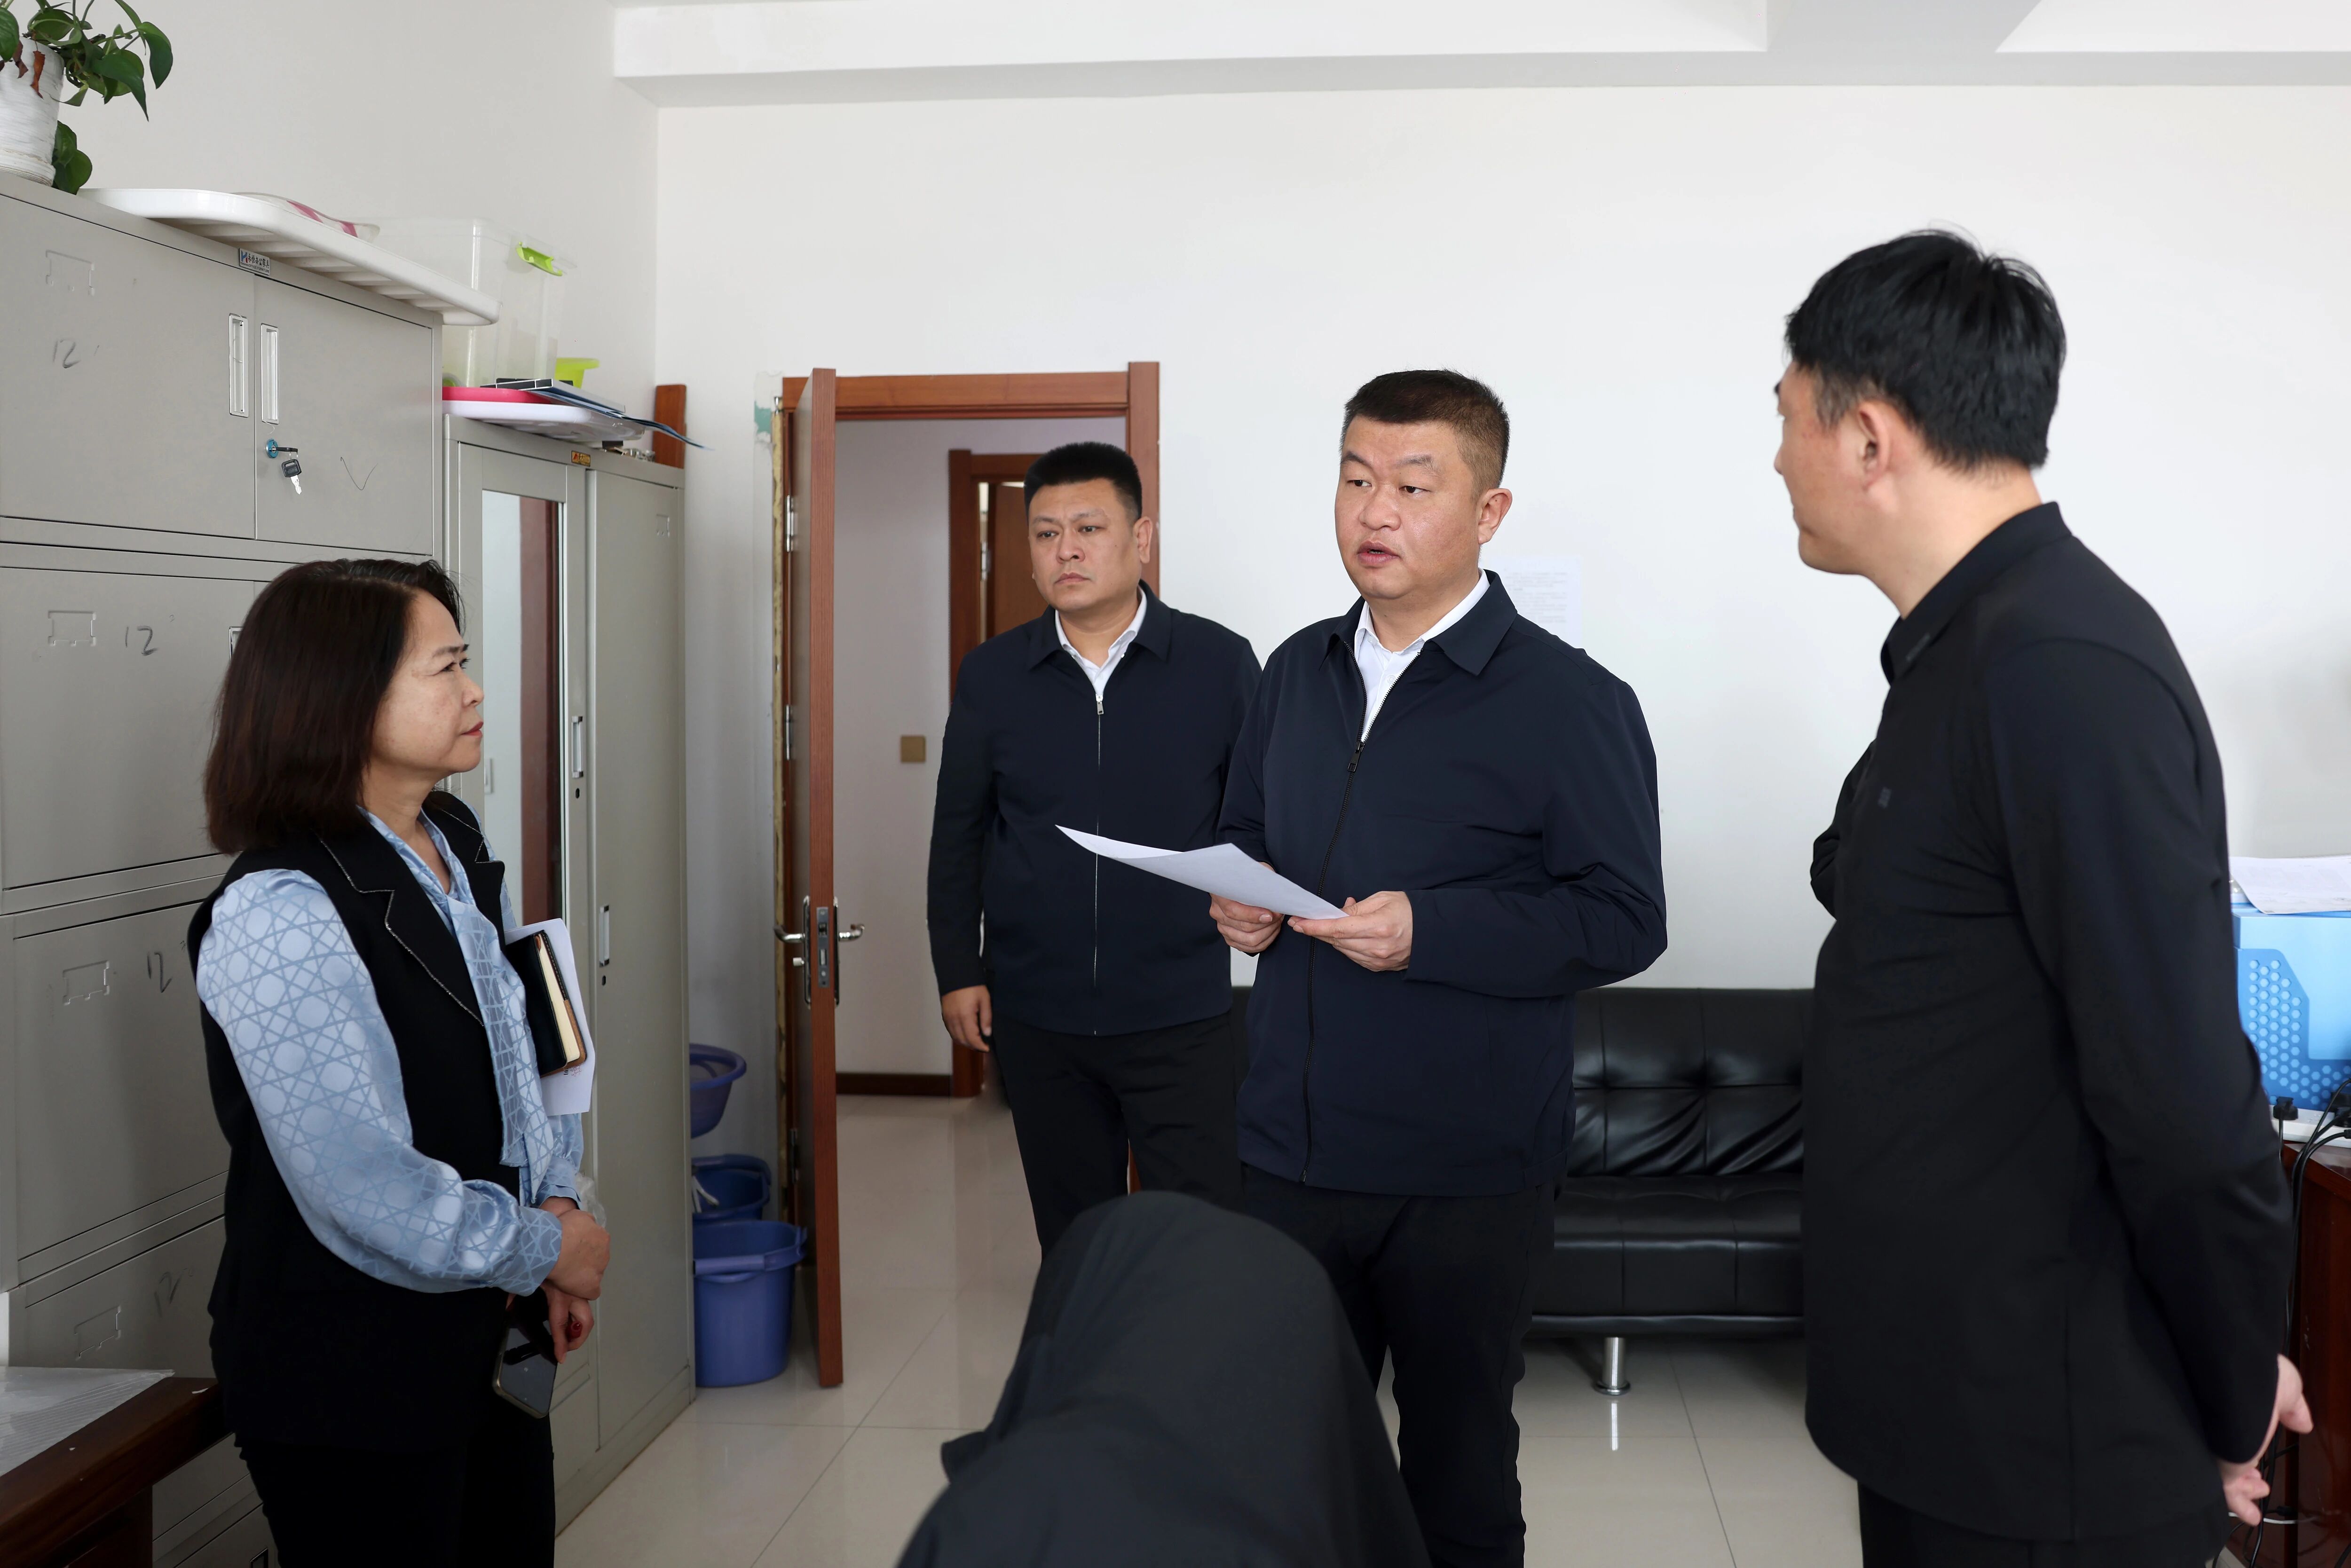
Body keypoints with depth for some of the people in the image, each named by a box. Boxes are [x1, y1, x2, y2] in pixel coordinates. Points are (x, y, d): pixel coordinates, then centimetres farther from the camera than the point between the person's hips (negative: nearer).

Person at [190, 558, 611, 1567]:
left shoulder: (453, 847, 4)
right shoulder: (279, 914, -24)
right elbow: (370, 1195, -27)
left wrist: (557, 1201, -2)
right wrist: (544, 1250, -13)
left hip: (488, 1332, 8)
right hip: (347, 1379, -8)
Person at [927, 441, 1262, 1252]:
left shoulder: (1220, 663, -3)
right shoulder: (992, 674, 4)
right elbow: (958, 832, 9)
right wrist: (957, 971, 6)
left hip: (1183, 1016, -2)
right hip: (1036, 1017, 2)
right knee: (1074, 1244, 15)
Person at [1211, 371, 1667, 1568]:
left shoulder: (1570, 702, -11)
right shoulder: (1297, 674, 9)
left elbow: (1624, 920, -12)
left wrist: (1431, 933, -23)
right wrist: (1243, 897, -2)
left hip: (1465, 1183, -5)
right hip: (1290, 1151, 5)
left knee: (1458, 1464, 12)